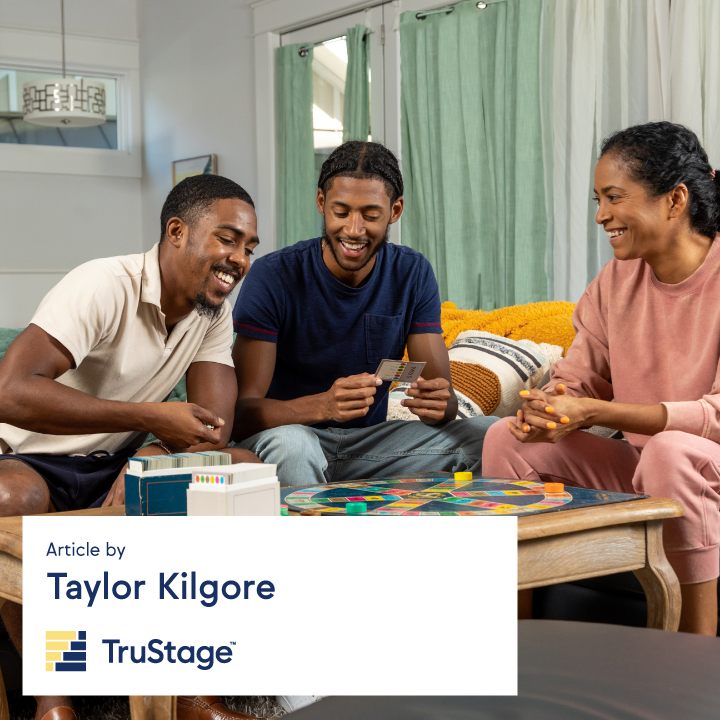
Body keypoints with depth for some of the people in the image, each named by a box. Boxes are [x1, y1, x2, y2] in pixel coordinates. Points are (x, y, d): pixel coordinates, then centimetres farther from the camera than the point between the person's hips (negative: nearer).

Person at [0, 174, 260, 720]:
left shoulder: (215, 311, 1)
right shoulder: (105, 287, -20)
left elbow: (215, 428, -7)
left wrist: (149, 462, -30)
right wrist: (151, 417, -33)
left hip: (118, 467, 6)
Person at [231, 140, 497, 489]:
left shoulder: (412, 274, -1)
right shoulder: (274, 277, -15)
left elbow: (444, 396, -4)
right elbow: (240, 415, -21)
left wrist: (438, 403, -31)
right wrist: (324, 405, -40)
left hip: (370, 440, 4)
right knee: (291, 444, -39)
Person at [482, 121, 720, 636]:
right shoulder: (618, 278, 4)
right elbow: (576, 379, 6)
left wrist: (594, 413, -30)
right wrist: (547, 409, -20)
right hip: (636, 468, 6)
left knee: (671, 451, -37)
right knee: (508, 438, -9)